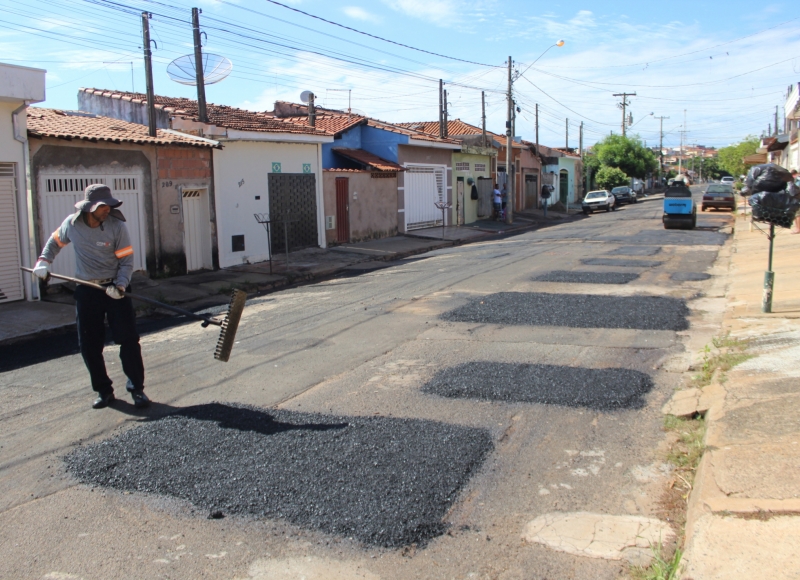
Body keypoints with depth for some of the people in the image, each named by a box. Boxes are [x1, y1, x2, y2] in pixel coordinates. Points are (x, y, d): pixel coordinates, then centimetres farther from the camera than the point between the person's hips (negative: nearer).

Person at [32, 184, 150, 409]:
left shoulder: (117, 226, -11)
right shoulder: (71, 224, -3)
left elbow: (126, 261, -9)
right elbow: (55, 241, 19)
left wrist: (120, 285, -24)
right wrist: (44, 261, 6)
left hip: (115, 289, -3)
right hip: (86, 291, 3)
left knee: (128, 339, -7)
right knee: (89, 345, 4)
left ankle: (137, 388, 5)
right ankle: (104, 391, 18)